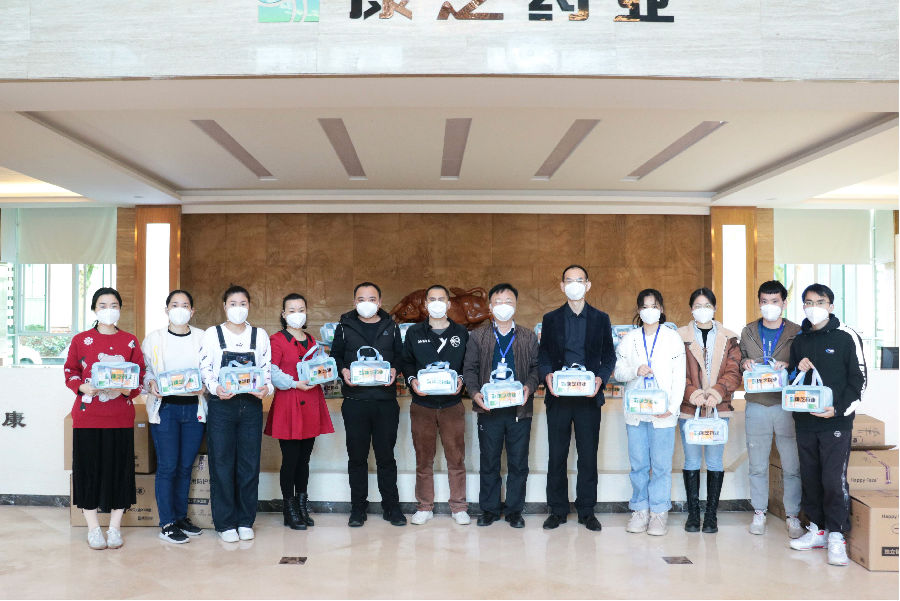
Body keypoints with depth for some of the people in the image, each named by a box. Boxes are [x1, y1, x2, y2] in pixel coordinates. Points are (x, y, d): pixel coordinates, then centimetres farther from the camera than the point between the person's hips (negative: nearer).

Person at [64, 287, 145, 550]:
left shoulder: (130, 341, 7)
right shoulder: (80, 340, 6)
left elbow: (140, 374, 7)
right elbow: (70, 372, 7)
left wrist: (128, 389, -12)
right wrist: (83, 387, -12)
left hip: (120, 417, 1)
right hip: (87, 417, 0)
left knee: (119, 467, 3)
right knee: (88, 467, 2)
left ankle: (115, 527, 15)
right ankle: (93, 528, 15)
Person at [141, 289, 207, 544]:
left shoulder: (202, 338, 7)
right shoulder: (154, 338, 4)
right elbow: (144, 370, 5)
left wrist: (203, 386, -11)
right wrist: (151, 385, -15)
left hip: (194, 408, 2)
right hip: (164, 408, -2)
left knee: (186, 466, 9)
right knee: (167, 466, -2)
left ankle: (181, 517, 23)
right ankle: (167, 524, 8)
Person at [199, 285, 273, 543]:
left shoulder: (260, 335, 9)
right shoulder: (212, 334, 4)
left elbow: (267, 370, 8)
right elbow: (204, 370, 0)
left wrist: (266, 388, -12)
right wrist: (216, 388, -18)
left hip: (252, 405, 2)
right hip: (221, 405, -2)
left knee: (249, 463, 5)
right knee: (222, 463, 0)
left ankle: (245, 521, 16)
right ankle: (225, 523, 11)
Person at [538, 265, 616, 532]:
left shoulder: (601, 319, 8)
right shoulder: (551, 319, 10)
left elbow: (609, 356, 8)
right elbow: (543, 355, 9)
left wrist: (600, 378, -10)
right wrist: (547, 374, -12)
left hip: (589, 397, 0)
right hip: (558, 397, 0)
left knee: (588, 455, 4)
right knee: (557, 455, 5)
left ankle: (586, 511, 15)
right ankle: (557, 510, 15)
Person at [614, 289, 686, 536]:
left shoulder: (673, 338, 4)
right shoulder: (629, 339, 10)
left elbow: (679, 377, 1)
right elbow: (618, 372, 9)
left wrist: (672, 407, -10)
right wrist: (635, 371, -12)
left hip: (663, 413, -2)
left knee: (661, 465, -1)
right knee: (638, 464, 6)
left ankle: (659, 513, 9)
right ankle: (640, 510, 16)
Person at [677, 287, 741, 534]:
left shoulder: (728, 338, 8)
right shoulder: (681, 336, 4)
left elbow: (734, 372, 1)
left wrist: (717, 391, -15)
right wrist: (691, 393, -16)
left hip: (719, 407, 1)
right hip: (689, 408, 0)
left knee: (715, 462, 4)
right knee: (692, 461, 4)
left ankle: (711, 514, 13)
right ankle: (693, 513, 13)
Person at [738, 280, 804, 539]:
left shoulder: (796, 333, 2)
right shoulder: (748, 332, 9)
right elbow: (739, 360, 17)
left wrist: (788, 367, -16)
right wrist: (744, 363, -5)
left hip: (786, 405, -2)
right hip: (756, 405, 2)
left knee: (792, 466, 1)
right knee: (757, 465, 8)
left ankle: (792, 516, 14)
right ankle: (759, 513, 20)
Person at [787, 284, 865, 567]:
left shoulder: (843, 339, 0)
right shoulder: (799, 342, 13)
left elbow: (856, 379, -2)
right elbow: (790, 380, 18)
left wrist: (838, 408, -14)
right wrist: (797, 370, -5)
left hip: (835, 421, -4)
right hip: (805, 421, 5)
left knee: (834, 479, -8)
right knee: (810, 478, 9)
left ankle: (836, 536, 1)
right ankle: (817, 529, 19)